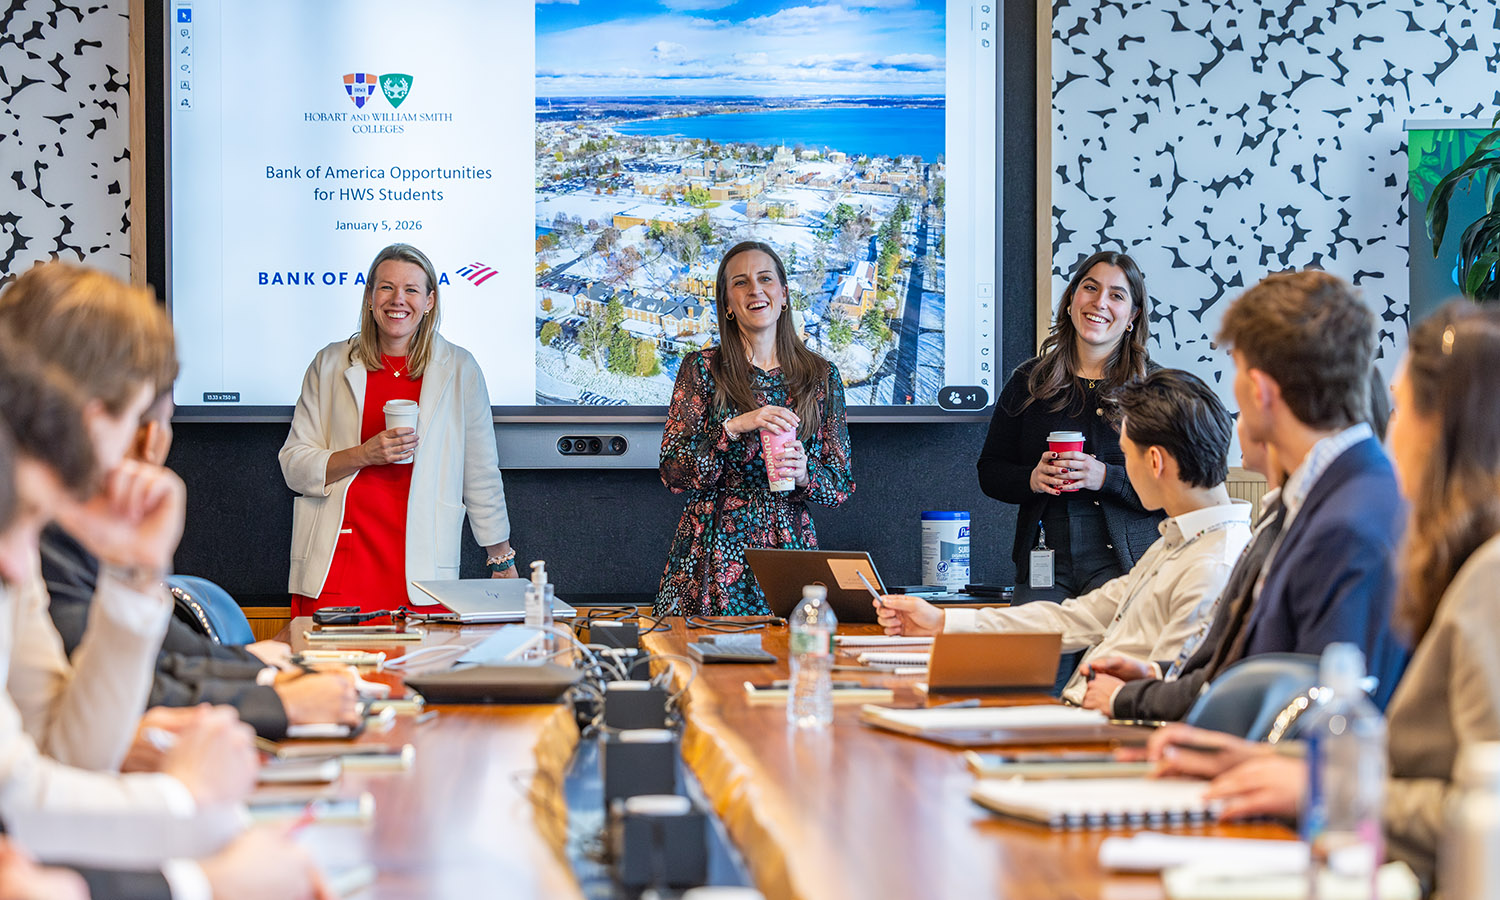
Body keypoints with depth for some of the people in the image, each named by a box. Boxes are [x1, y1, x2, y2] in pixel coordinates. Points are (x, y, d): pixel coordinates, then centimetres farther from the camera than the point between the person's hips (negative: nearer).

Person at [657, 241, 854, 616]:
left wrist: (804, 472, -13)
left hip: (789, 548, 2)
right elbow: (672, 473, -5)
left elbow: (842, 485, 9)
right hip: (713, 555, -1)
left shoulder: (821, 376, 7)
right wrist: (733, 428, -19)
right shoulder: (702, 369, 2)